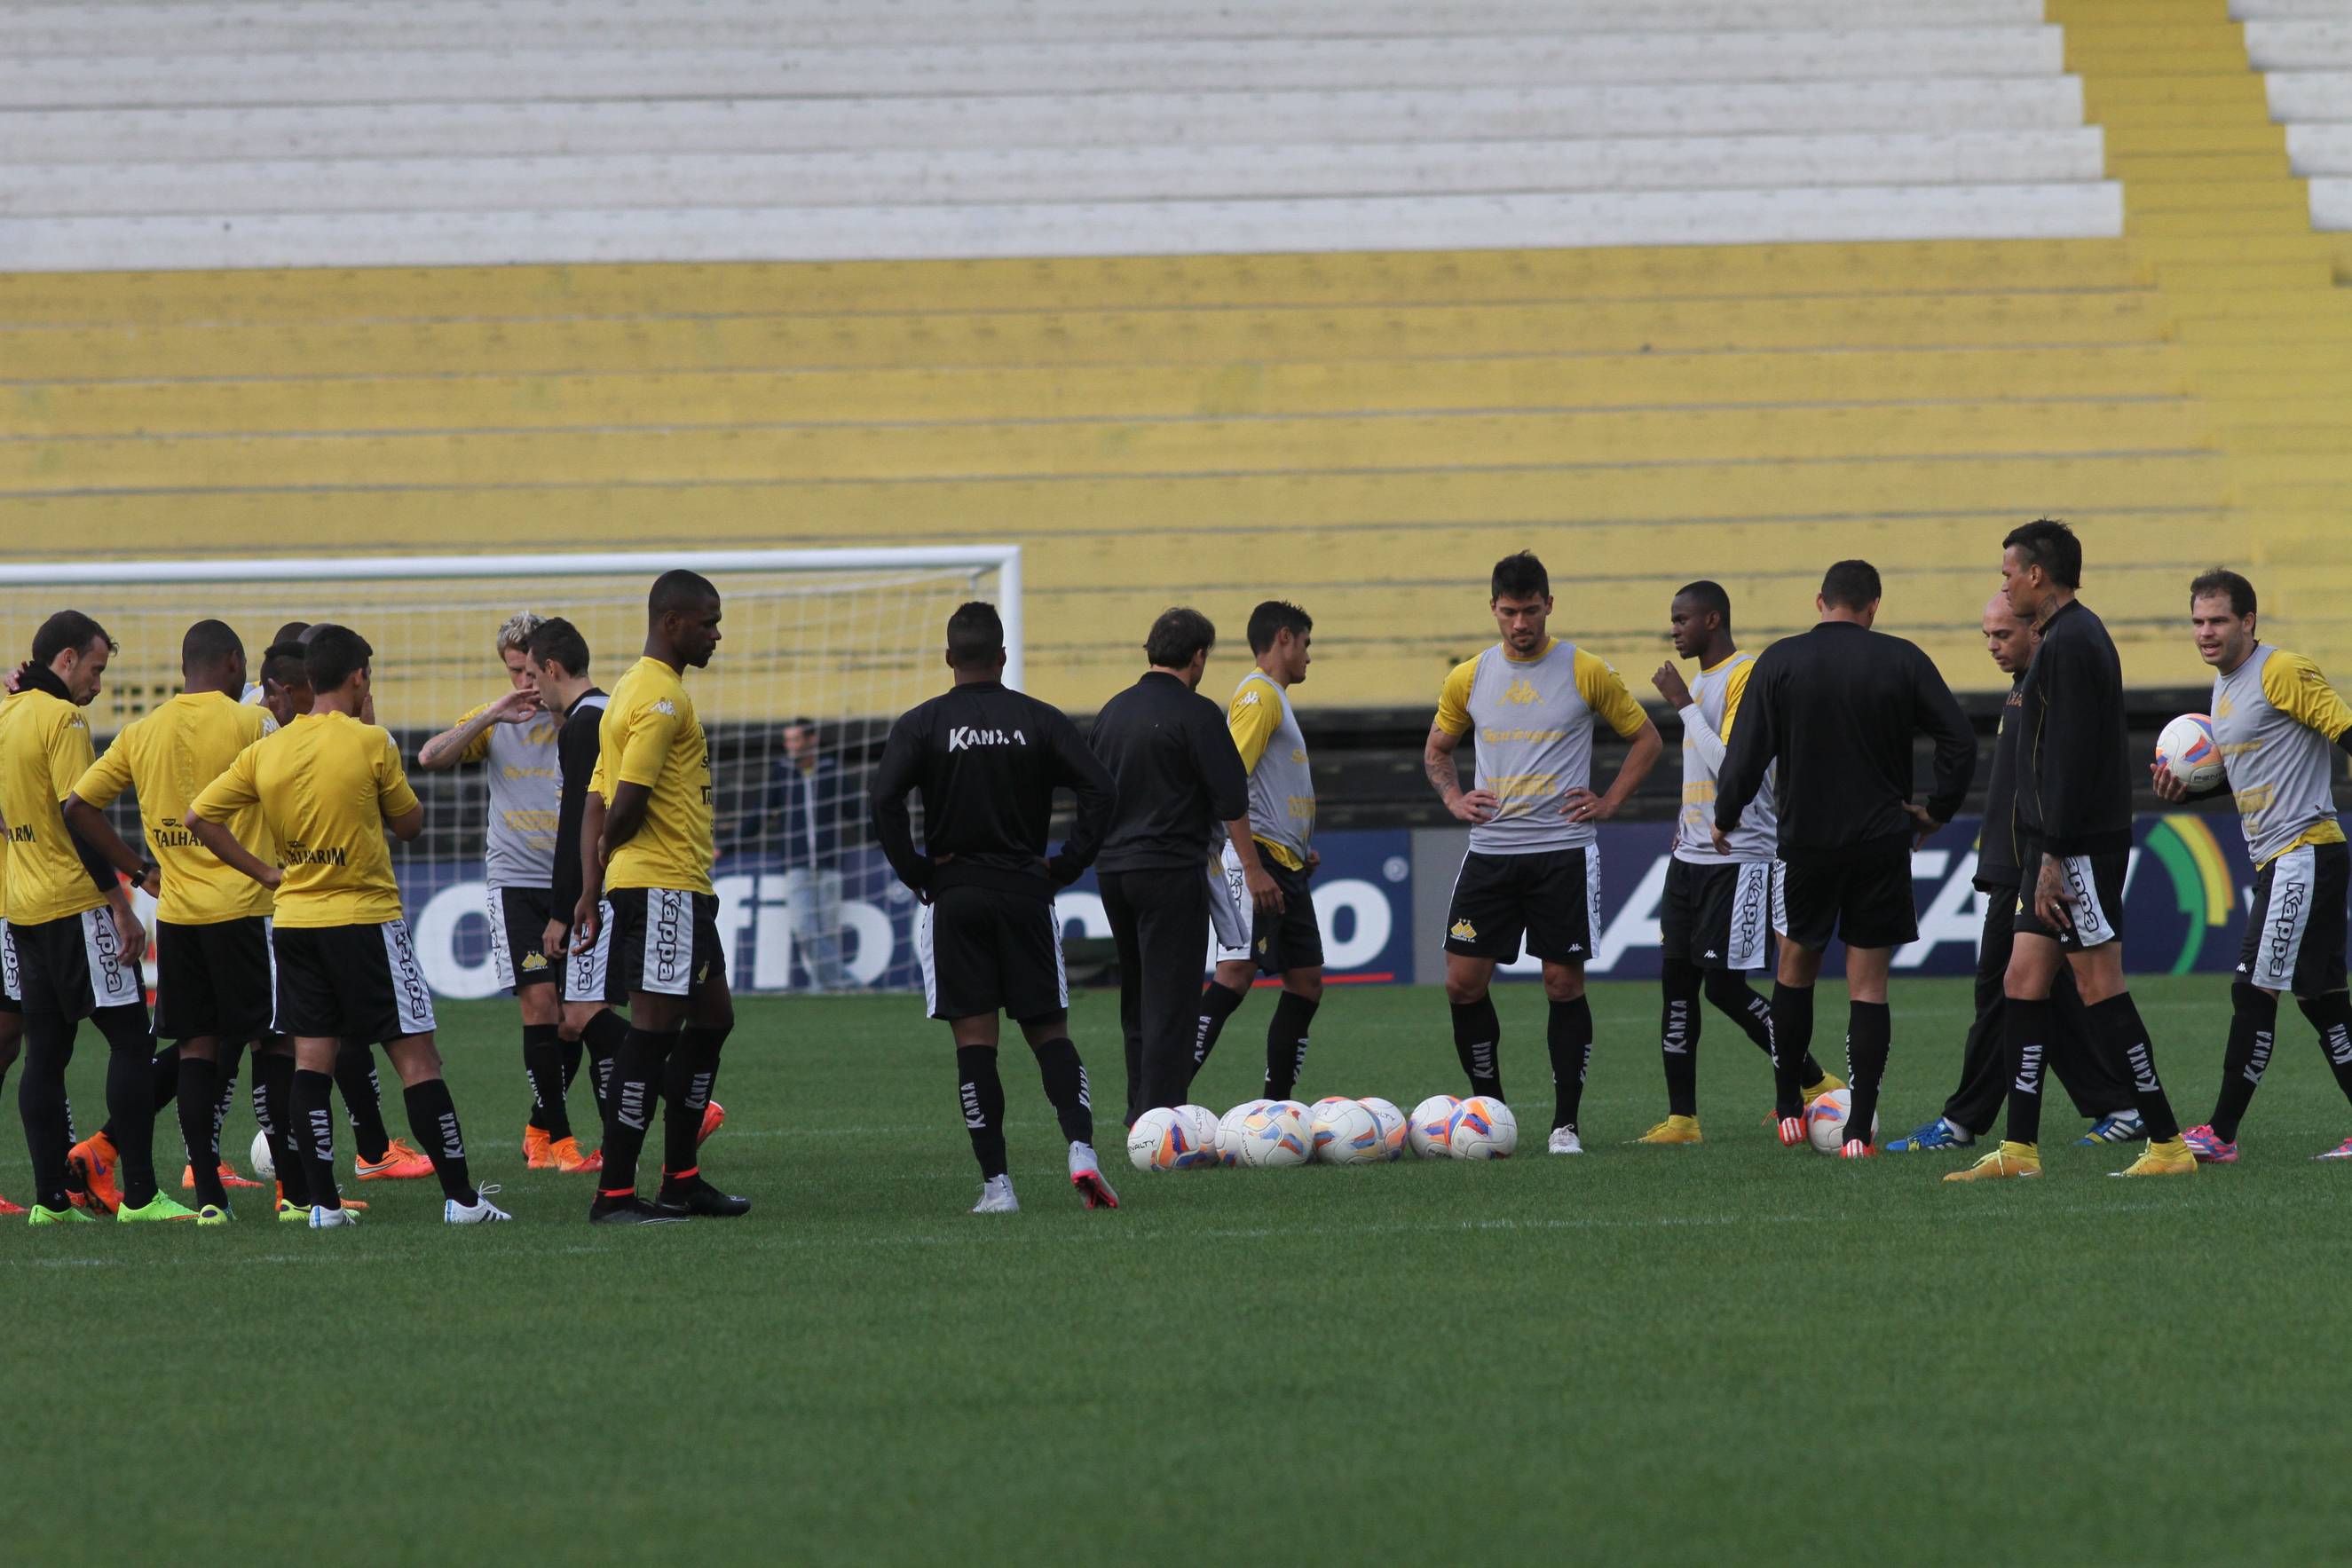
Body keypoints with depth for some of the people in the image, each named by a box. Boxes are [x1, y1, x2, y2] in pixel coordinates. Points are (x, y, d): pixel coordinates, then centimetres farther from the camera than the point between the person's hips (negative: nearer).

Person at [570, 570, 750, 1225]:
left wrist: (591, 885, 11)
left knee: (711, 1018, 16)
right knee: (652, 1029, -8)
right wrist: (610, 850, -1)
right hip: (665, 886, -10)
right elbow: (627, 801, -21)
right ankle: (615, 1193, -8)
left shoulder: (635, 690, 18)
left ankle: (681, 1178, 20)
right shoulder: (663, 698, -14)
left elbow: (599, 801, 15)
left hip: (683, 888, 10)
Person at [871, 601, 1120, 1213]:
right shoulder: (1040, 720, 2)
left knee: (974, 1041, 0)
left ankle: (997, 1185, -5)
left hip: (953, 893, -1)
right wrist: (1067, 865, 0)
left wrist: (916, 872, -5)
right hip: (1025, 889, 1)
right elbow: (1100, 790, -8)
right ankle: (1081, 1147, -15)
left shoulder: (920, 724, -2)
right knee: (1049, 1031, 7)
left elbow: (884, 801, -14)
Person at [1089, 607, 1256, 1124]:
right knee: (1170, 999, -6)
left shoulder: (1112, 711, 12)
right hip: (1170, 870, -7)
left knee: (1137, 998, 16)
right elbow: (1230, 799, -12)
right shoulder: (1195, 713, -10)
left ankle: (1140, 1112, 20)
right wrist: (1253, 870, -8)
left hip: (1113, 868, 7)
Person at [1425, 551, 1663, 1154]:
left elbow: (1647, 739, 8)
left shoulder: (1586, 672, -2)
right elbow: (1436, 750, 23)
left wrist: (1610, 802, -1)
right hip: (1490, 850, 3)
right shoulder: (1468, 679, 7)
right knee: (1463, 983, -3)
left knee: (1564, 984, -3)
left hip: (1564, 850, -3)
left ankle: (1566, 1123, 5)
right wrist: (1454, 798, 6)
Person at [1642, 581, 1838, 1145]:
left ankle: (1816, 1083, 3)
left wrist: (1683, 703, -17)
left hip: (1739, 858, -9)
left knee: (1725, 986, -11)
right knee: (1676, 978, 4)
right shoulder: (1701, 681, 17)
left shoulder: (1747, 676, -13)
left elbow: (1731, 764, -22)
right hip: (1691, 858, 9)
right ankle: (1681, 1117, 5)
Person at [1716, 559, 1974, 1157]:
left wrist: (1725, 816, 10)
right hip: (1883, 841, 0)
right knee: (1869, 984, 2)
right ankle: (1859, 1130, -5)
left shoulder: (1780, 661, -4)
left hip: (1805, 839, 0)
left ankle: (1788, 1108, 23)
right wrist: (1935, 811, 8)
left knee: (1796, 968, 18)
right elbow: (1961, 743, -5)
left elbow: (1747, 751, -6)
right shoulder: (1904, 661, -2)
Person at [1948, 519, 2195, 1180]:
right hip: (2060, 847, 10)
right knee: (2022, 983, 8)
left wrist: (2054, 855, -21)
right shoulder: (2073, 637, 18)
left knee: (2100, 989, -8)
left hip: (2079, 849, -10)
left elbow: (2070, 759, -21)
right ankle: (2019, 1149, 8)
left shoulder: (2070, 643, -15)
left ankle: (2167, 1144, -5)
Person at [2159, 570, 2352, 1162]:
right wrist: (2184, 789, 10)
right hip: (2276, 861, 10)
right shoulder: (2224, 684, 16)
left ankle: (2221, 1134, -7)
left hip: (2304, 852, -10)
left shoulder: (2283, 672, -12)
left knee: (2254, 990, -10)